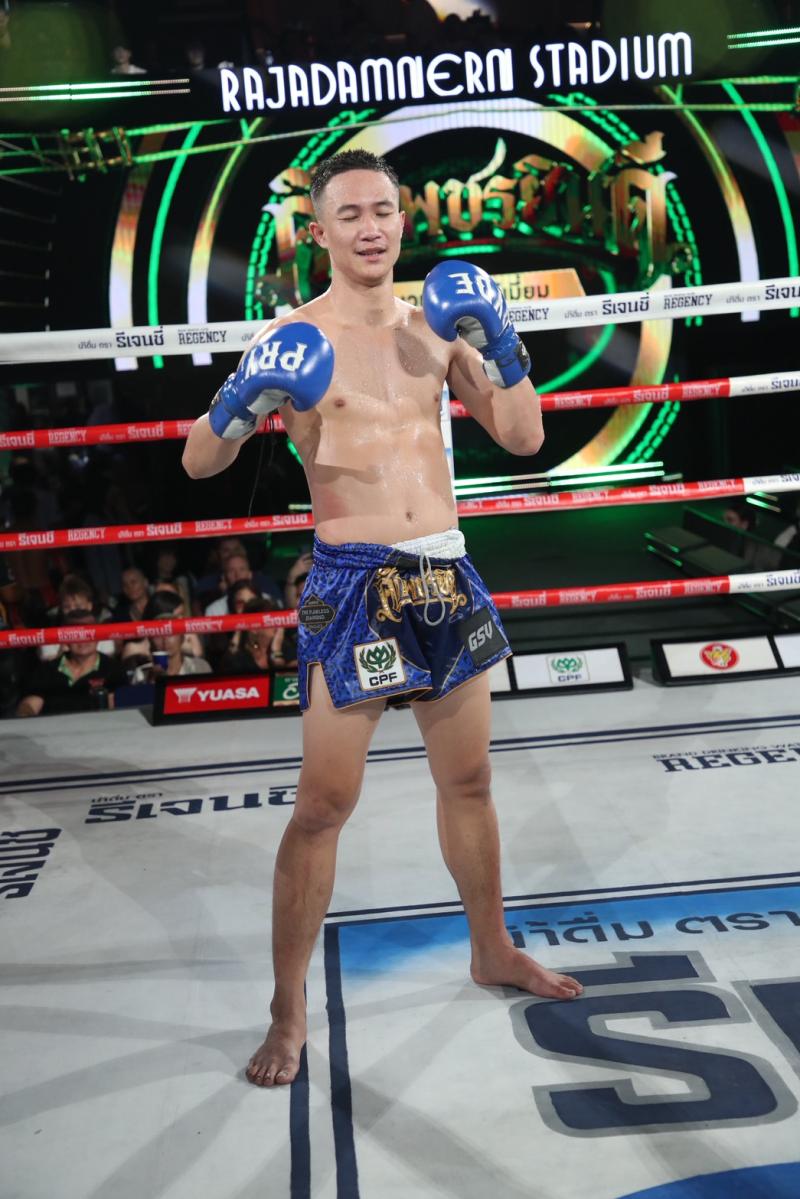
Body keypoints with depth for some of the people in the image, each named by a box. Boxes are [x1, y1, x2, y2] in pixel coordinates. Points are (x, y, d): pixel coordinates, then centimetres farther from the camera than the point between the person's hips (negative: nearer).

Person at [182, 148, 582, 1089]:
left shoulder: (436, 326, 10)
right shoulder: (292, 339, -4)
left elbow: (524, 439, 10)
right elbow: (197, 464, -5)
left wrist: (501, 346, -2)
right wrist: (243, 406, -24)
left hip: (446, 573, 5)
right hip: (353, 582, -5)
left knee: (468, 781, 17)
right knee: (325, 802, -2)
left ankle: (491, 951, 39)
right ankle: (288, 1011, 16)